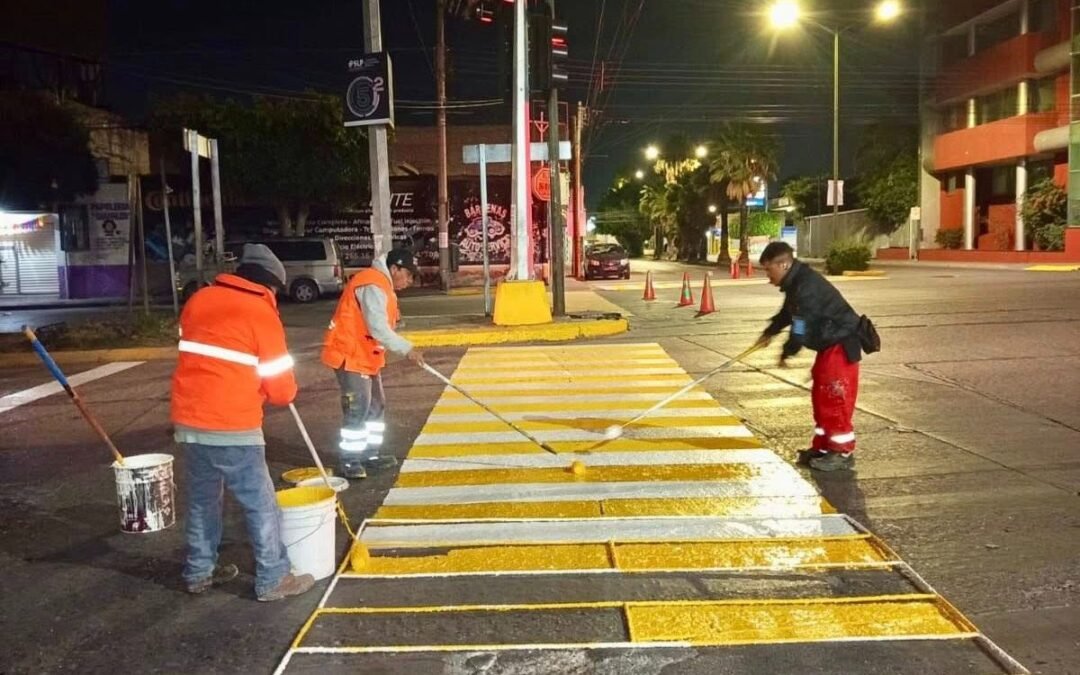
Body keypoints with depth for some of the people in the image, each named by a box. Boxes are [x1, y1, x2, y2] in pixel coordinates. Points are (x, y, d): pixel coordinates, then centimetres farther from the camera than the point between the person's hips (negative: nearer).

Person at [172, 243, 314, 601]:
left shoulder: (200, 299, 10)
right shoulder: (261, 313, -8)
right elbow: (280, 385, -5)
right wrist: (287, 394, 18)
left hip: (189, 419, 7)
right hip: (231, 426, -7)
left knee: (202, 498, 20)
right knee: (261, 505, 4)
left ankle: (200, 571, 31)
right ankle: (273, 580, 10)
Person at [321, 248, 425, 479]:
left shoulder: (382, 284, 14)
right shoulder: (373, 285, -20)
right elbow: (378, 329, -27)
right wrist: (406, 349, -26)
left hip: (365, 355, 11)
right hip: (350, 355, -11)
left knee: (376, 405, 13)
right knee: (358, 408, -10)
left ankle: (370, 454, 22)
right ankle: (348, 461, -1)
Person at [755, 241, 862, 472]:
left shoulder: (806, 287, -26)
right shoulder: (796, 283, 7)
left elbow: (801, 329, -22)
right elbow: (787, 313, 26)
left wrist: (786, 353, -8)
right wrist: (769, 333, 31)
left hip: (841, 345, -10)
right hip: (828, 344, 11)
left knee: (835, 399, -7)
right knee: (821, 396, 14)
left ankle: (842, 452, 2)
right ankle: (822, 446, 22)